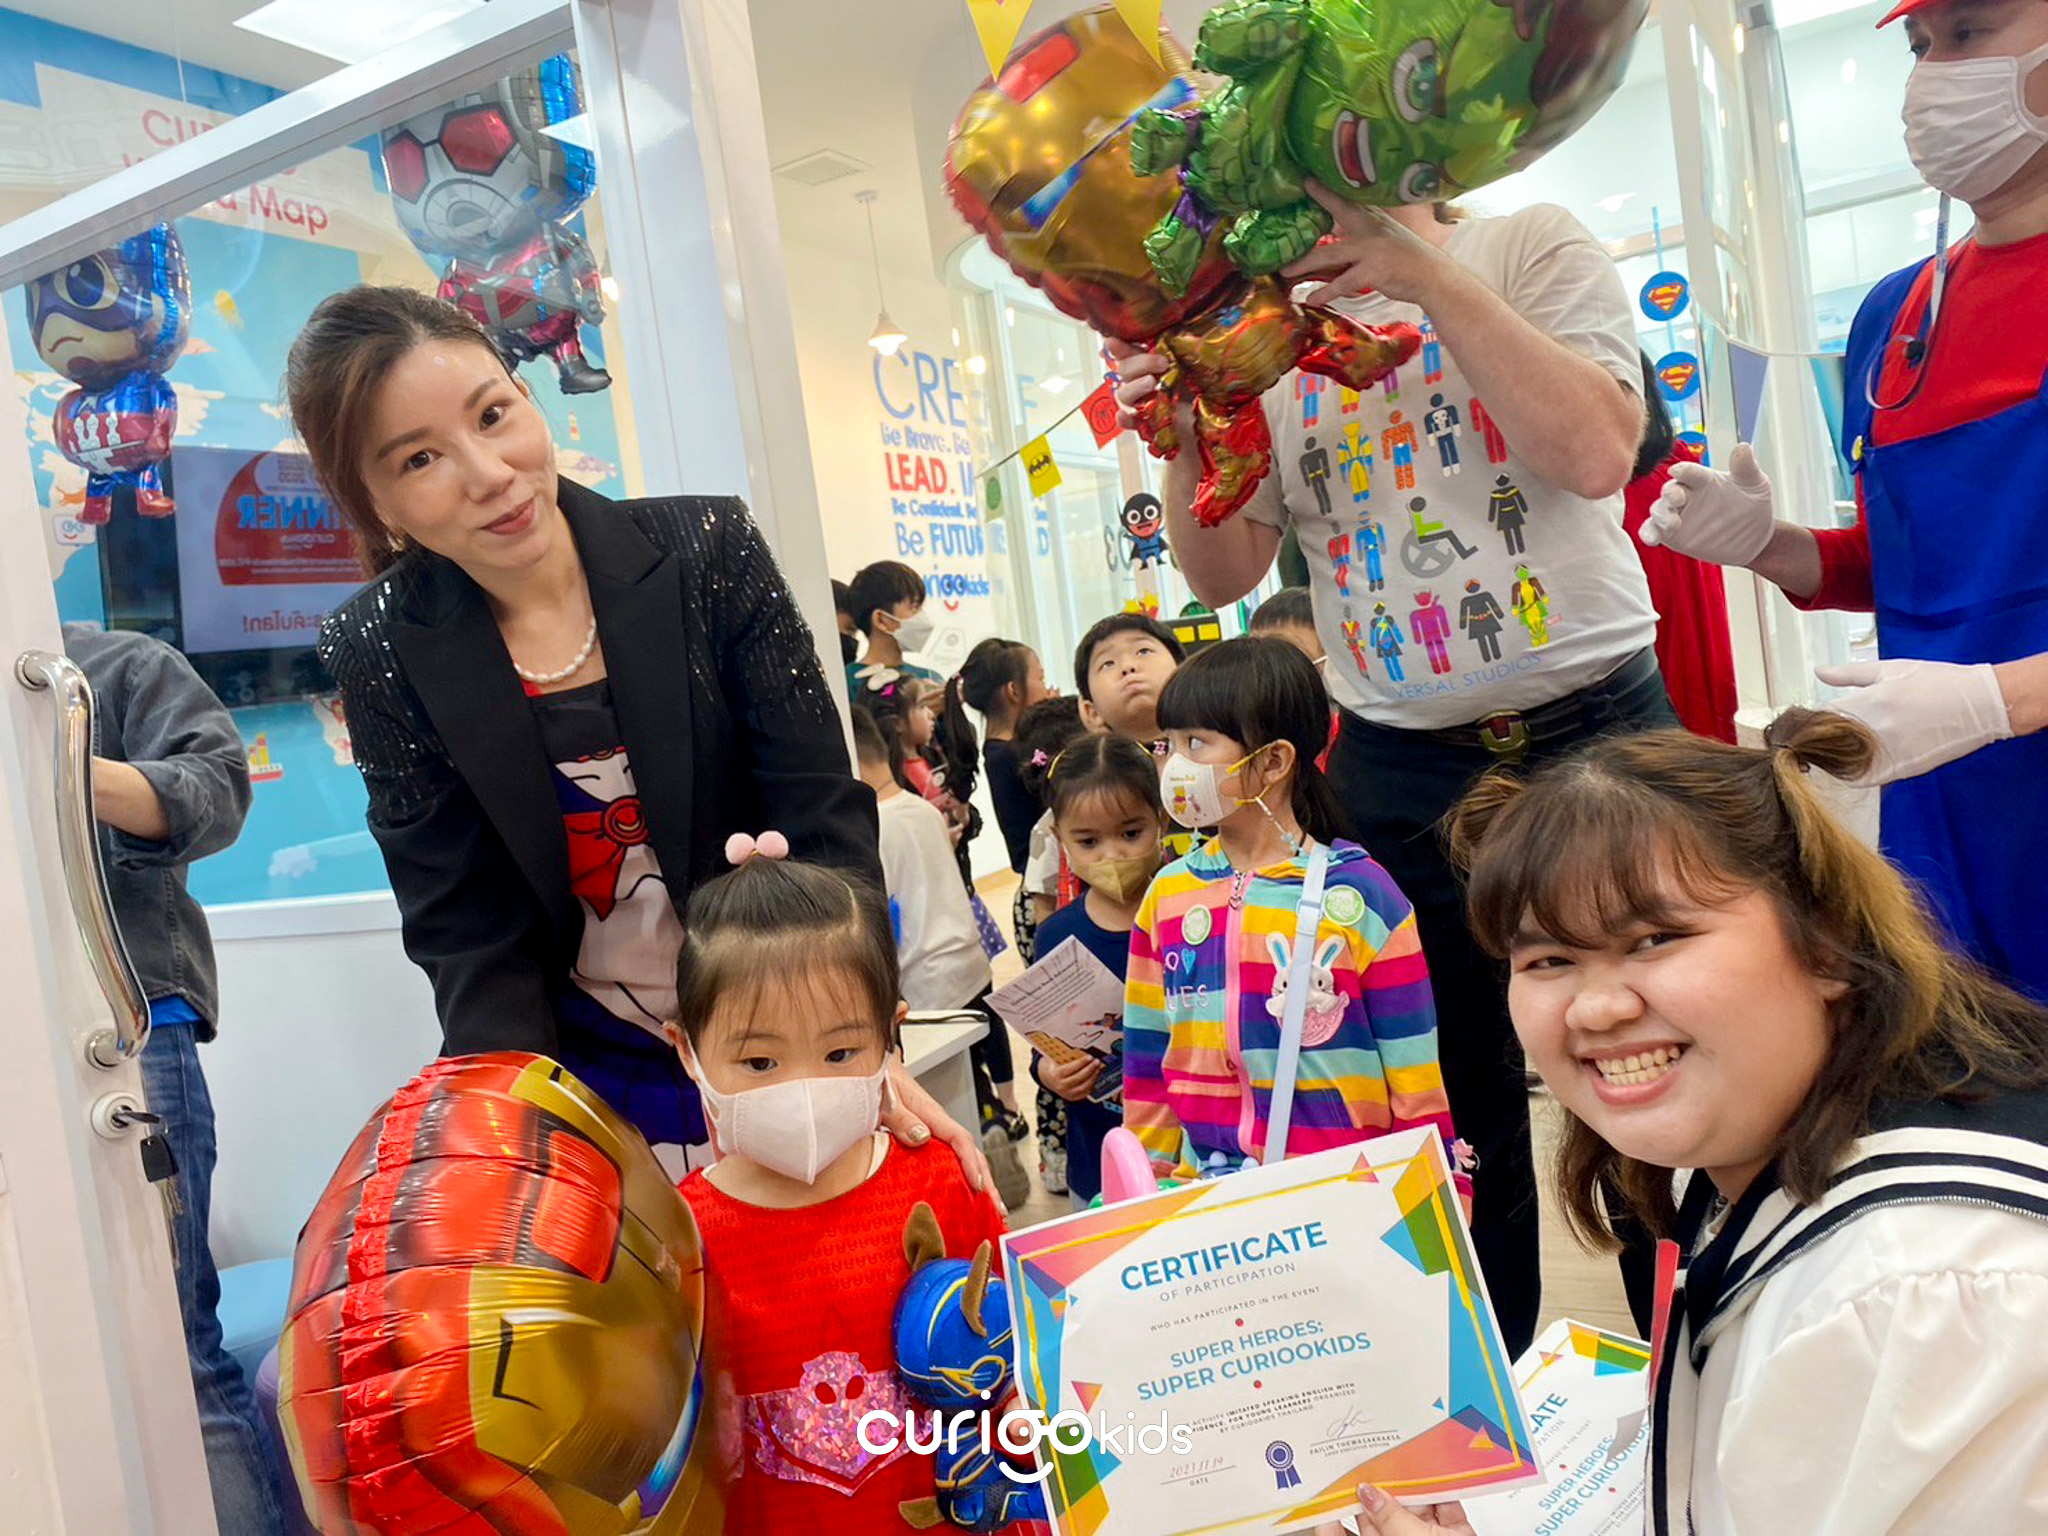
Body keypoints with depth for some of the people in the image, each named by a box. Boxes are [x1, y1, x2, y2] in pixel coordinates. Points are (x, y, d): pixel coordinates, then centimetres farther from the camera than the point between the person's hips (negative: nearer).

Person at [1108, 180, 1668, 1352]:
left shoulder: (1535, 249, 0)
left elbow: (1596, 453, -16)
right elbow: (1227, 573, 4)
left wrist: (1429, 270, -18)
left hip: (1592, 722, -2)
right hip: (1402, 763, 2)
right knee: (1460, 1091, 11)